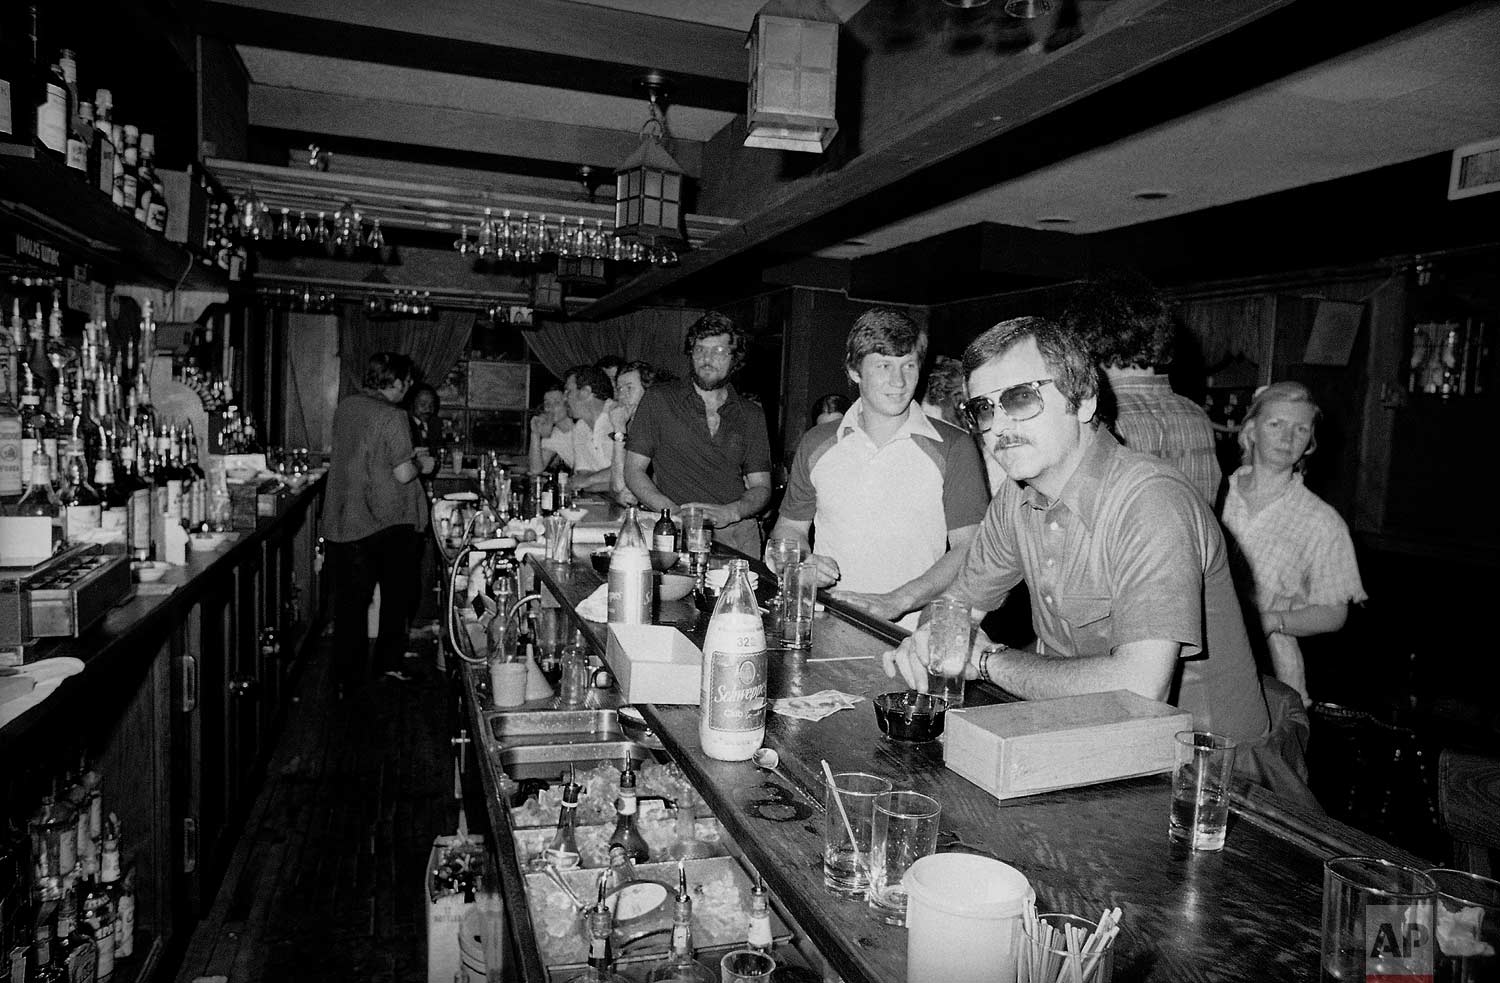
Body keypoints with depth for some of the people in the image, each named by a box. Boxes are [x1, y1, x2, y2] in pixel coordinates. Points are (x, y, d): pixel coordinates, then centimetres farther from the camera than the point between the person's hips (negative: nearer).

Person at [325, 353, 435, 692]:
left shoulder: (345, 407, 5)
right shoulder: (393, 417, -15)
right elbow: (403, 474, -18)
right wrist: (421, 464, 3)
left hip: (344, 521, 5)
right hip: (388, 521, -5)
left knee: (350, 600, 10)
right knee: (395, 593, 15)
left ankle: (347, 678, 13)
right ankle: (388, 662, 19)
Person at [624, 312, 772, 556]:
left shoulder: (751, 415, 13)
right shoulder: (658, 399, 5)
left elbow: (761, 487, 11)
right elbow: (633, 471, 4)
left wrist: (730, 512, -10)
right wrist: (673, 510, -12)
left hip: (738, 534, 3)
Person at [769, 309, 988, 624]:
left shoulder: (954, 447, 2)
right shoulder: (817, 444, 11)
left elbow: (970, 550, -4)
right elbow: (789, 527, 20)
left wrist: (896, 602, -16)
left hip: (910, 637, -2)